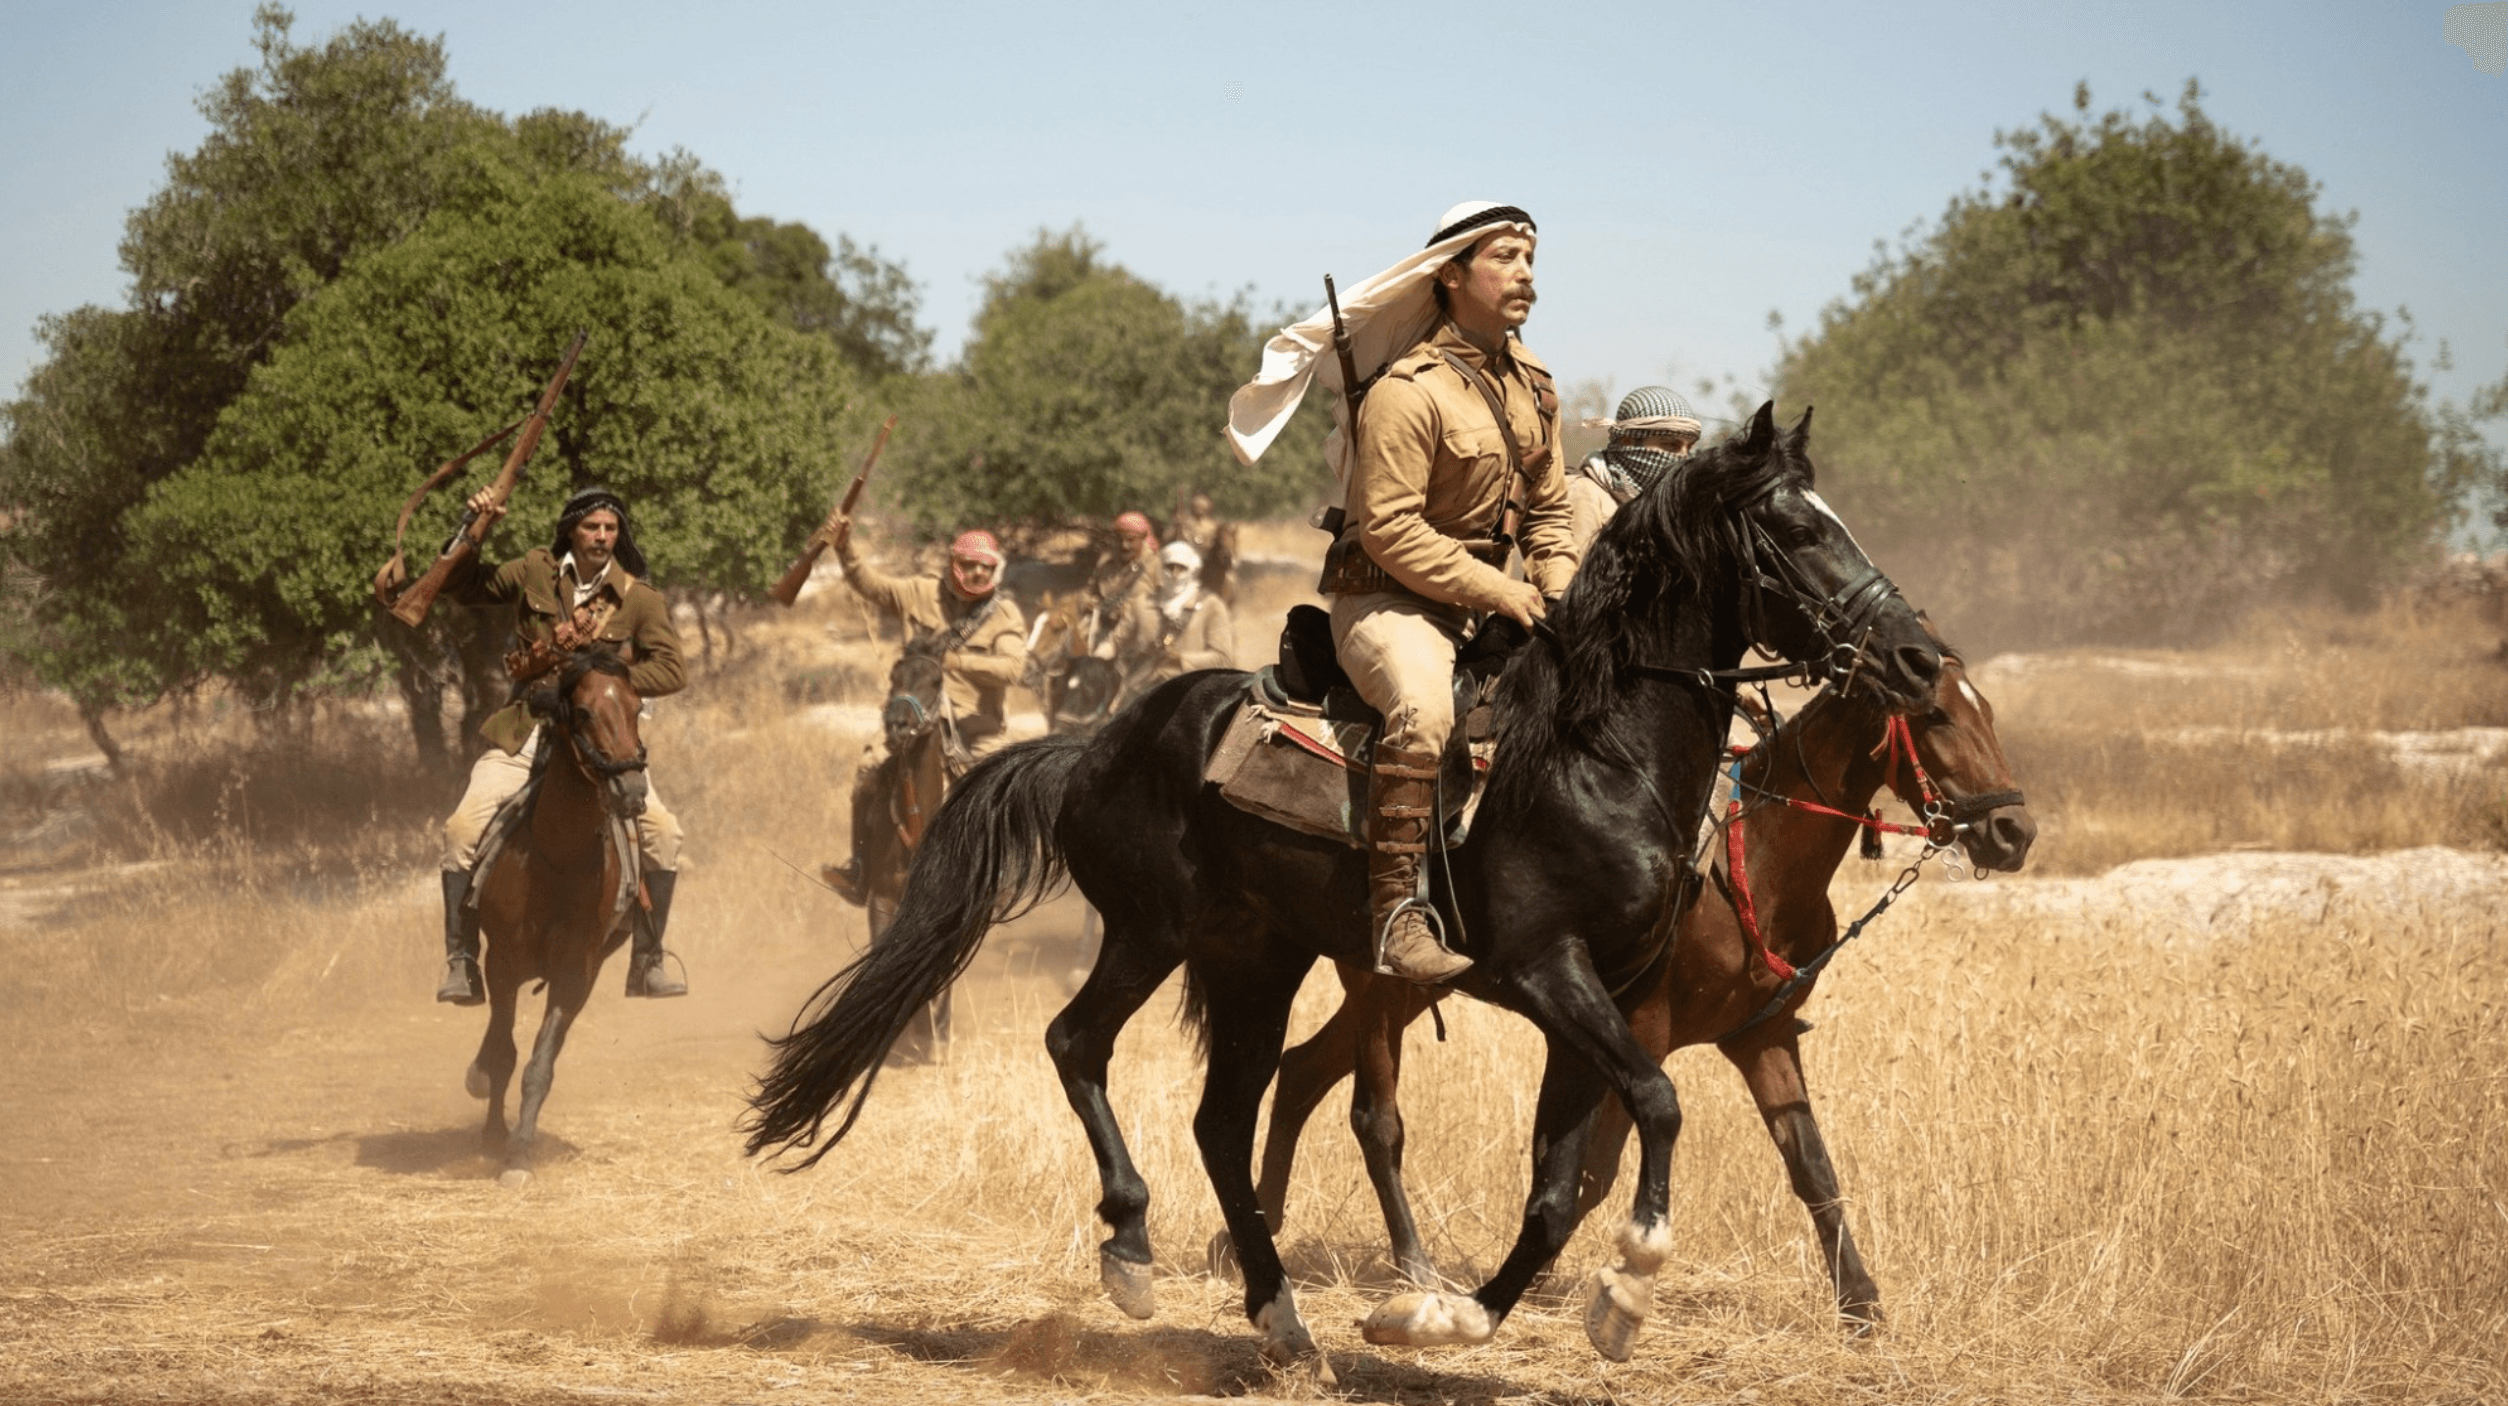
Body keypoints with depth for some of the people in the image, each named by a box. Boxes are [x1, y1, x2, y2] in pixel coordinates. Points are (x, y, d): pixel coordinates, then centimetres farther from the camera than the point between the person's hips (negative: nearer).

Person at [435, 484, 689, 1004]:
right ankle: (461, 961, -7)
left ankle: (647, 961, -2)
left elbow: (672, 670, -6)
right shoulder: (536, 573, 4)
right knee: (462, 829, -19)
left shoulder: (639, 599, 0)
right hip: (526, 732, 1)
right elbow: (460, 586, 16)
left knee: (662, 831, -18)